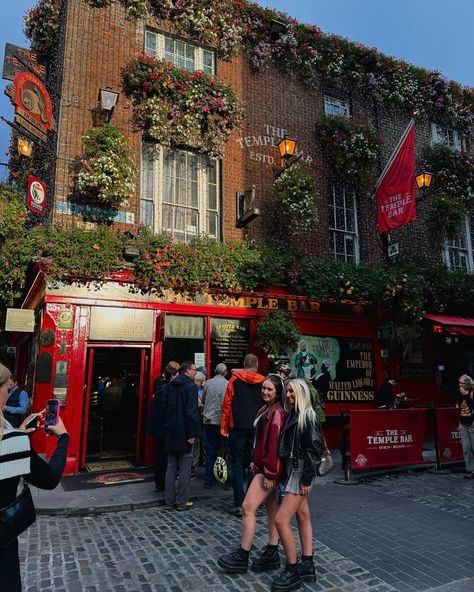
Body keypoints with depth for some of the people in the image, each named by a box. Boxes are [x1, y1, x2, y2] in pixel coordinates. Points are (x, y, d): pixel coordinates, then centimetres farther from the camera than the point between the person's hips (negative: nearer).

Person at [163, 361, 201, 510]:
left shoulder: (171, 385, 10)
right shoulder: (191, 386, -13)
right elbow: (192, 411, -19)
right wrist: (192, 433, -16)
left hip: (171, 432, 7)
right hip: (184, 433, -7)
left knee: (171, 466, 12)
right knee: (185, 468, 3)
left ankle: (169, 501, 18)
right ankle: (182, 501, 9)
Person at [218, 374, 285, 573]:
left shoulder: (277, 412, -18)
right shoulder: (265, 409, 10)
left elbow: (274, 443, -21)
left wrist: (270, 473, -20)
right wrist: (255, 460, 15)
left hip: (268, 468, -9)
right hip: (262, 466, 9)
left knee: (248, 507, -5)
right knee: (271, 507, 15)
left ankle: (241, 558, 7)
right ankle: (272, 555, 26)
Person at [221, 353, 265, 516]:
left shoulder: (235, 379, -2)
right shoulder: (262, 382, 2)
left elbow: (227, 404, -5)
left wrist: (224, 427, 0)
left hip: (238, 426, -2)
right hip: (256, 428, 2)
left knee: (237, 463, 5)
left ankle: (239, 504, 2)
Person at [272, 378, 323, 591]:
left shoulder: (308, 417, -14)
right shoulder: (292, 415, 11)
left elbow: (314, 449, -18)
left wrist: (307, 478, -19)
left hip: (301, 472, -9)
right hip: (292, 470, 9)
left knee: (281, 520, -9)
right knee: (302, 517, 16)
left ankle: (293, 570, 5)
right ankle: (307, 565, 26)